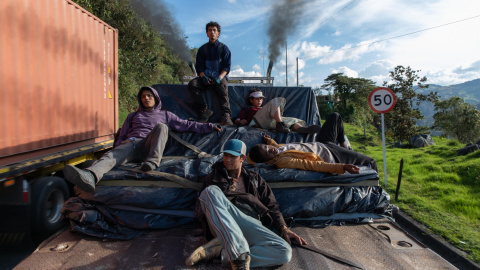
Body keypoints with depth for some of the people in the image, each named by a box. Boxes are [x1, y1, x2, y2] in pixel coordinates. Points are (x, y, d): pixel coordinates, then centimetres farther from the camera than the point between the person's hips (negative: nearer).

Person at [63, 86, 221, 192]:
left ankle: (153, 161, -50)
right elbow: (122, 136, 31)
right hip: (130, 144, 1)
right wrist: (121, 144, 5)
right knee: (112, 155, -34)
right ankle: (90, 176, -65)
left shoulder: (165, 115, 29)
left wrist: (209, 127, 15)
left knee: (161, 127, -30)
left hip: (148, 147, -1)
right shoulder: (133, 116, 35)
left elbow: (186, 125, 24)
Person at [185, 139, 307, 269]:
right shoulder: (215, 177, 24)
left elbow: (271, 205, 20)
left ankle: (219, 249, -28)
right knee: (211, 190, -31)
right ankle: (239, 254, -40)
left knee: (285, 252, -26)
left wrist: (283, 228, 3)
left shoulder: (254, 178, 26)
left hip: (251, 223, 1)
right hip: (223, 223, -1)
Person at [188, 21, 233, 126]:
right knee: (192, 84, -27)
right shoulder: (203, 49, 17)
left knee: (223, 87, -37)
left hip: (220, 76, -2)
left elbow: (227, 66, 3)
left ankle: (226, 116, -47)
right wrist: (203, 76, -12)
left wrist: (220, 77, -17)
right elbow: (199, 66, 10)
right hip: (206, 77, 3)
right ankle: (205, 111, -28)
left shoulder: (224, 48, 11)